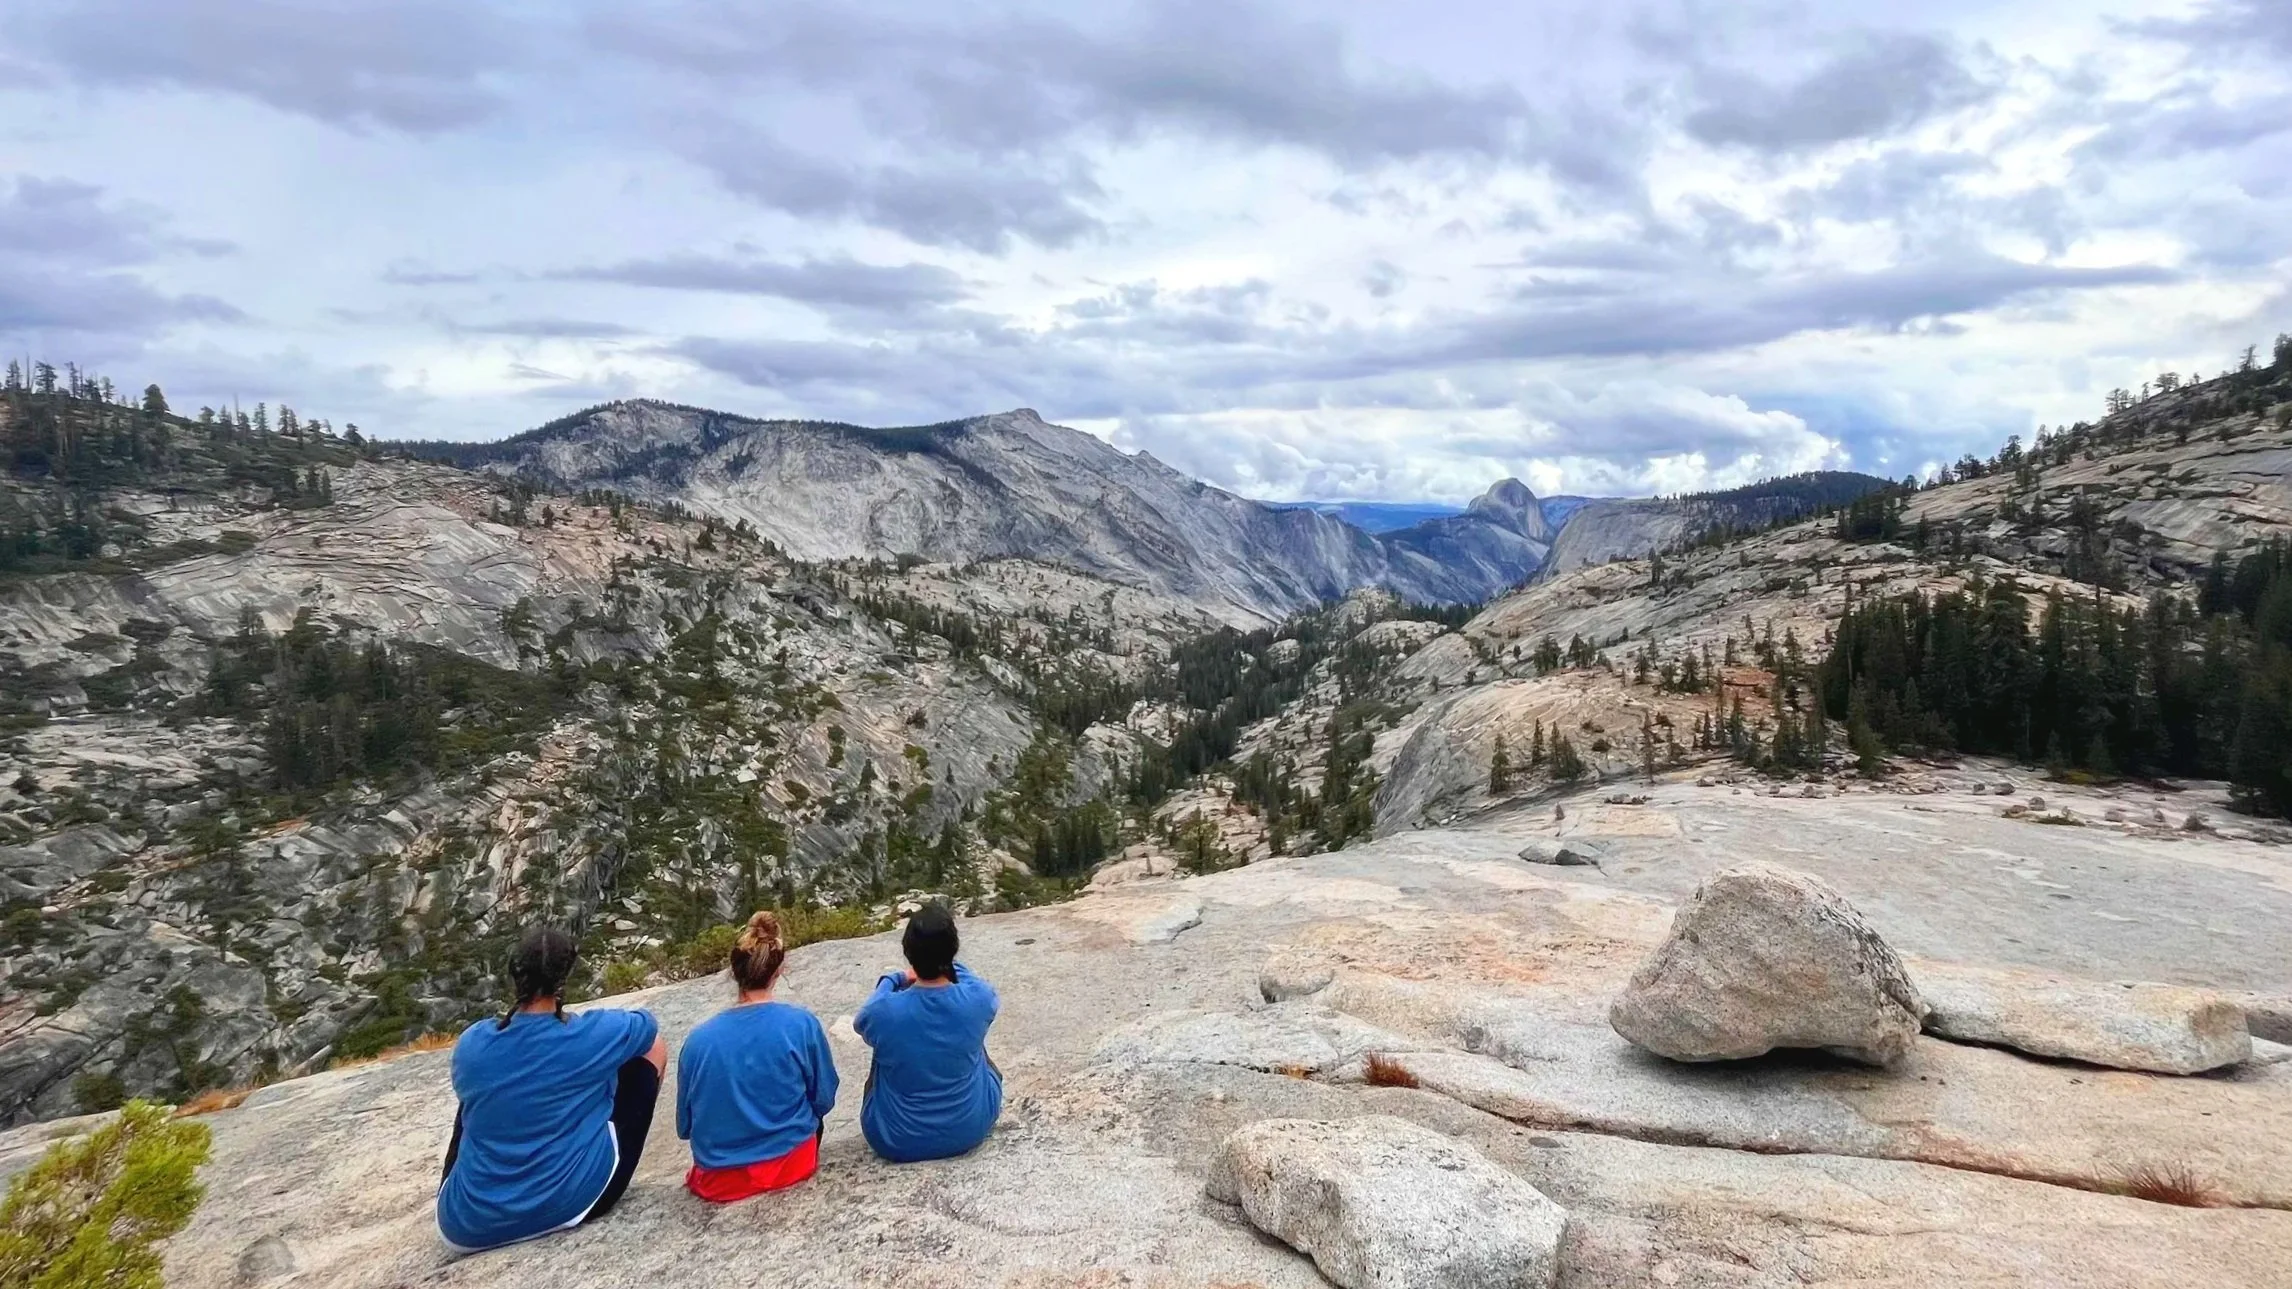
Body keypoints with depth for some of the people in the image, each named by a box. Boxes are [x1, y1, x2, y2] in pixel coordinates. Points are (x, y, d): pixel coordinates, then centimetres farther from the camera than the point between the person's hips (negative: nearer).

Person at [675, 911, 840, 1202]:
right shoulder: (802, 1025, -14)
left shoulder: (699, 1039, -9)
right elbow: (823, 1100, -2)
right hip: (789, 1164, -2)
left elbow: (685, 1126, 1)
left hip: (718, 1180, 2)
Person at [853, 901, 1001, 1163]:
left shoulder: (885, 1011, -25)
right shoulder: (978, 999, -22)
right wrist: (947, 966, 21)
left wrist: (894, 979, 15)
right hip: (971, 1130, 1)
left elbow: (860, 1022, 2)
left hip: (897, 1141, -1)